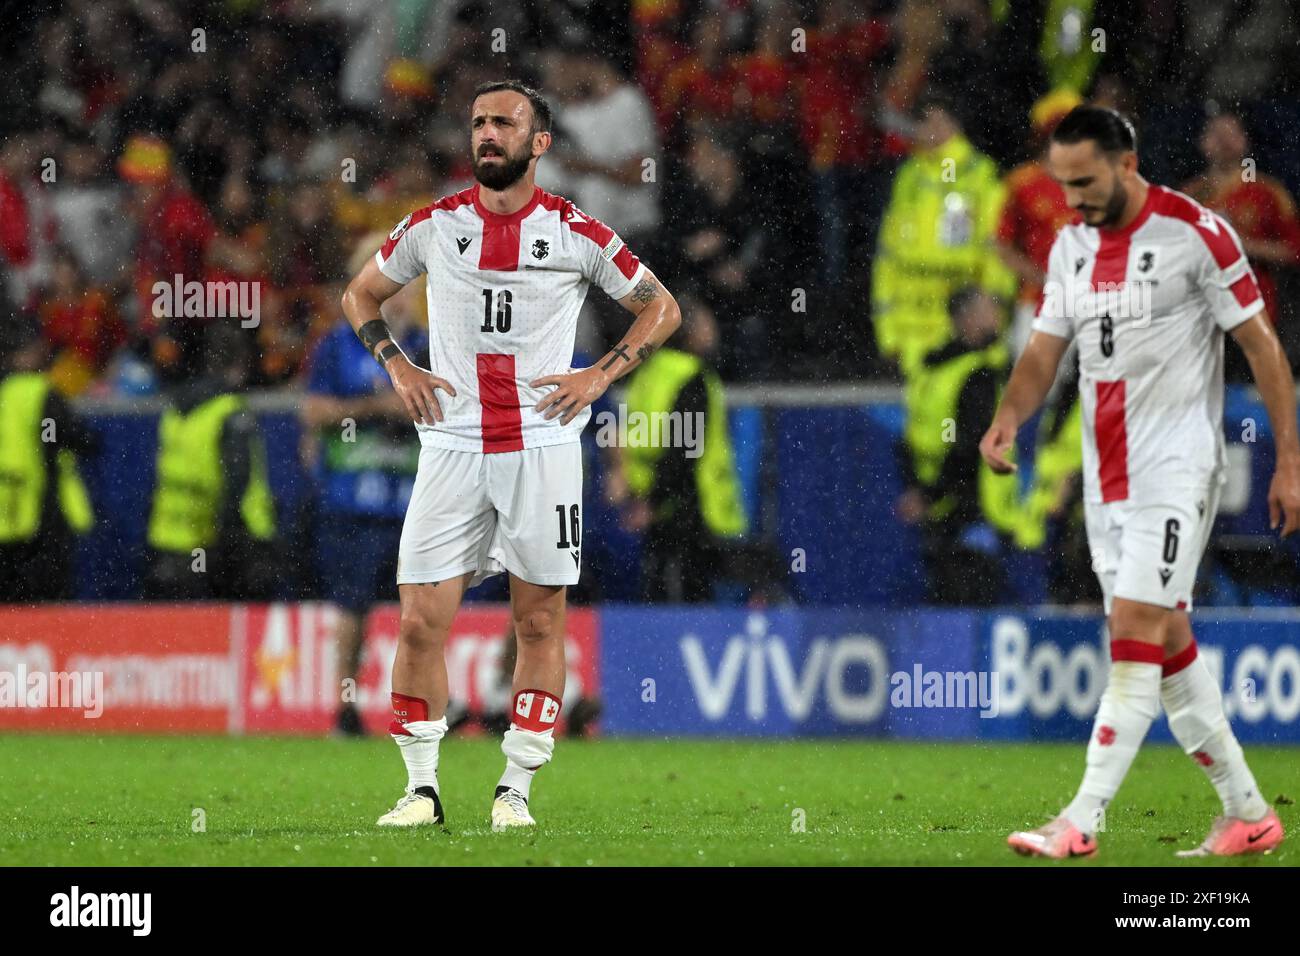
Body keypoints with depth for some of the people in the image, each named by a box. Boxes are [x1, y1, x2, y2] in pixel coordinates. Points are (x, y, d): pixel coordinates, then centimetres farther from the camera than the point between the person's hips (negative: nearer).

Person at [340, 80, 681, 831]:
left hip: (543, 446, -1)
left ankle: (517, 789, 10)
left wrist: (602, 375, -2)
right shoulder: (435, 226, 4)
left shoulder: (576, 233, -1)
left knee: (541, 622, 2)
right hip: (452, 446, 1)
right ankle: (423, 788, 5)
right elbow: (361, 295, 20)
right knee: (422, 623, -5)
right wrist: (398, 366, 5)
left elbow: (662, 308, 10)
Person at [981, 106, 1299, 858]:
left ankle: (1083, 824, -19)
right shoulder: (1072, 246, 10)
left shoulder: (1195, 233, -10)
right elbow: (1046, 351, 11)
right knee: (1169, 648, 9)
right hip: (1107, 478, 8)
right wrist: (1008, 418, -10)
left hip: (1177, 467, -8)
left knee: (1135, 633, -14)